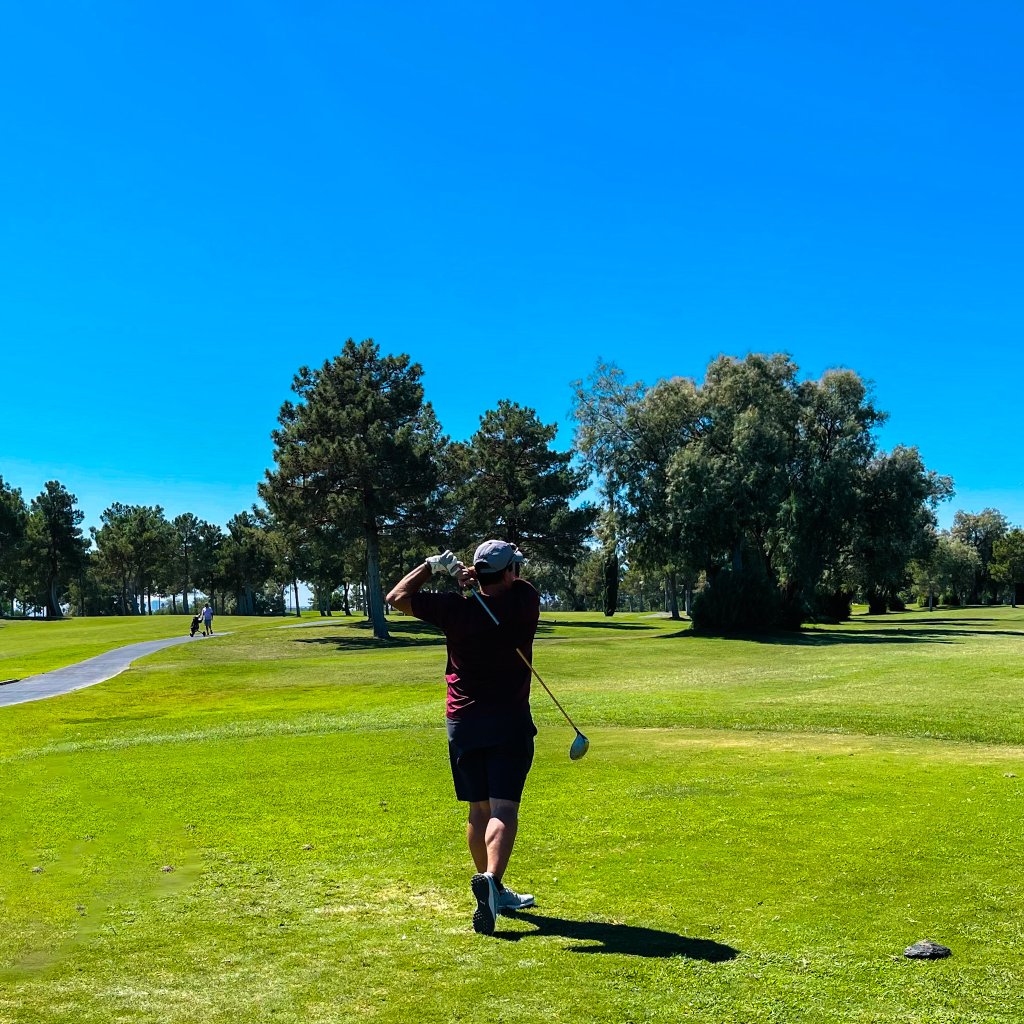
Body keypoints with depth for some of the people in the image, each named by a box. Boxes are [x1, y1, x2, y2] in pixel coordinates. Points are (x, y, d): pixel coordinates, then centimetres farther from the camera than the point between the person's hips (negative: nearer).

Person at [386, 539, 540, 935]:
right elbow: (510, 589, 18)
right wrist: (469, 576, 3)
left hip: (462, 723, 2)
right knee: (503, 809, -8)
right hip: (509, 722, -2)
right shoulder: (525, 601, -7)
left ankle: (495, 893, 25)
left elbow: (396, 596, 5)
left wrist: (431, 565, 7)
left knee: (479, 810, 13)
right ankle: (491, 879, -30)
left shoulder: (456, 610, -5)